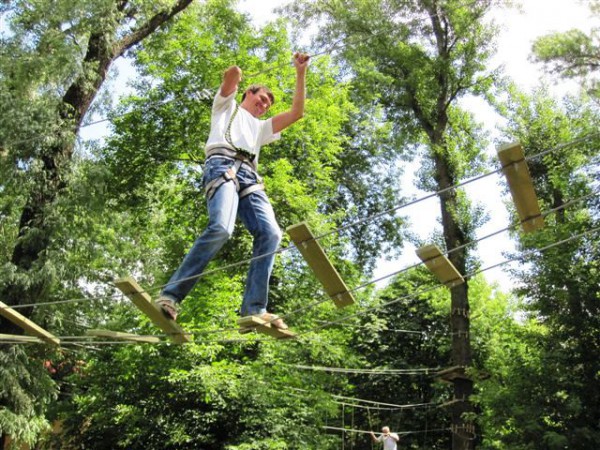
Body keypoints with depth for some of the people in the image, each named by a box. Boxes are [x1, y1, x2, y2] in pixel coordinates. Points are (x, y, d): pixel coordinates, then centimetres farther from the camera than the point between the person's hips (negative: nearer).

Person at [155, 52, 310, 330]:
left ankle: (254, 309, -28)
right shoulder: (227, 105, 30)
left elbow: (296, 113, 32)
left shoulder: (260, 127, 42)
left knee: (270, 233, -21)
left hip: (249, 177, 6)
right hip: (223, 165, -6)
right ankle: (170, 296, -30)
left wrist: (300, 73, 32)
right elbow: (233, 74, 10)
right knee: (220, 228, -32)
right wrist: (233, 74, 32)